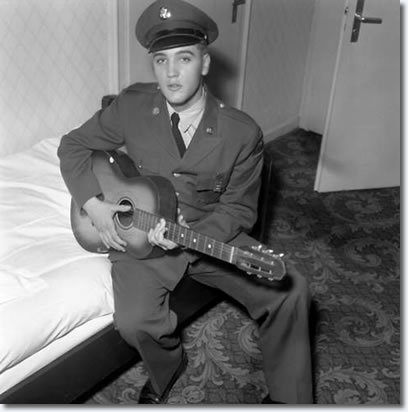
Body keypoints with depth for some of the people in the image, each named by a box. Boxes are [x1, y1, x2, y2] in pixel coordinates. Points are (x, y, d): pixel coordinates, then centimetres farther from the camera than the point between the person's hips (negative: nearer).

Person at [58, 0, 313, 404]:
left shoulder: (242, 133, -12)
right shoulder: (132, 105, -8)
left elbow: (237, 208, -3)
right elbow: (73, 146, 5)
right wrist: (93, 204, -11)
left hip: (209, 236, 1)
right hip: (137, 235, 0)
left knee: (290, 291, -15)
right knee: (135, 321, -26)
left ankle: (287, 399, 9)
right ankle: (168, 365, 13)